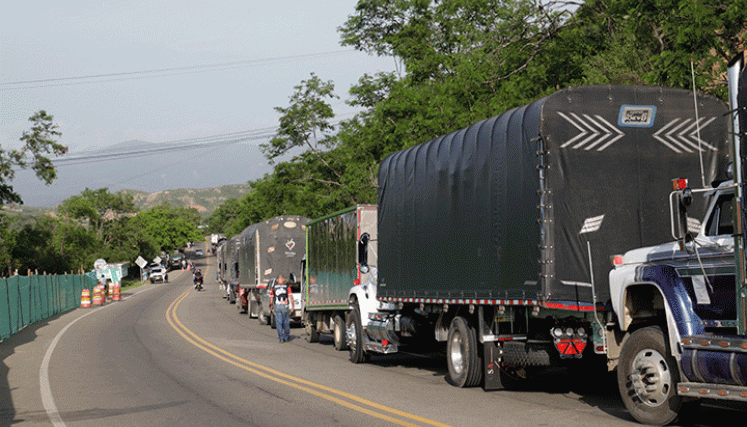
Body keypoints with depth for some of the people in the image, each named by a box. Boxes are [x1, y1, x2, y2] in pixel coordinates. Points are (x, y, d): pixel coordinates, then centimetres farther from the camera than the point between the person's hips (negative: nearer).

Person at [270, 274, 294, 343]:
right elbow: (291, 297, -4)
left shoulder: (273, 288, 5)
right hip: (285, 306, 0)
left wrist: (271, 306, 23)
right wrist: (292, 307, 0)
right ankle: (286, 337, 23)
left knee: (279, 322, 2)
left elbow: (271, 298, 9)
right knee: (286, 322, 12)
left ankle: (281, 337, -5)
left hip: (277, 306, 0)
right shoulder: (287, 287, 2)